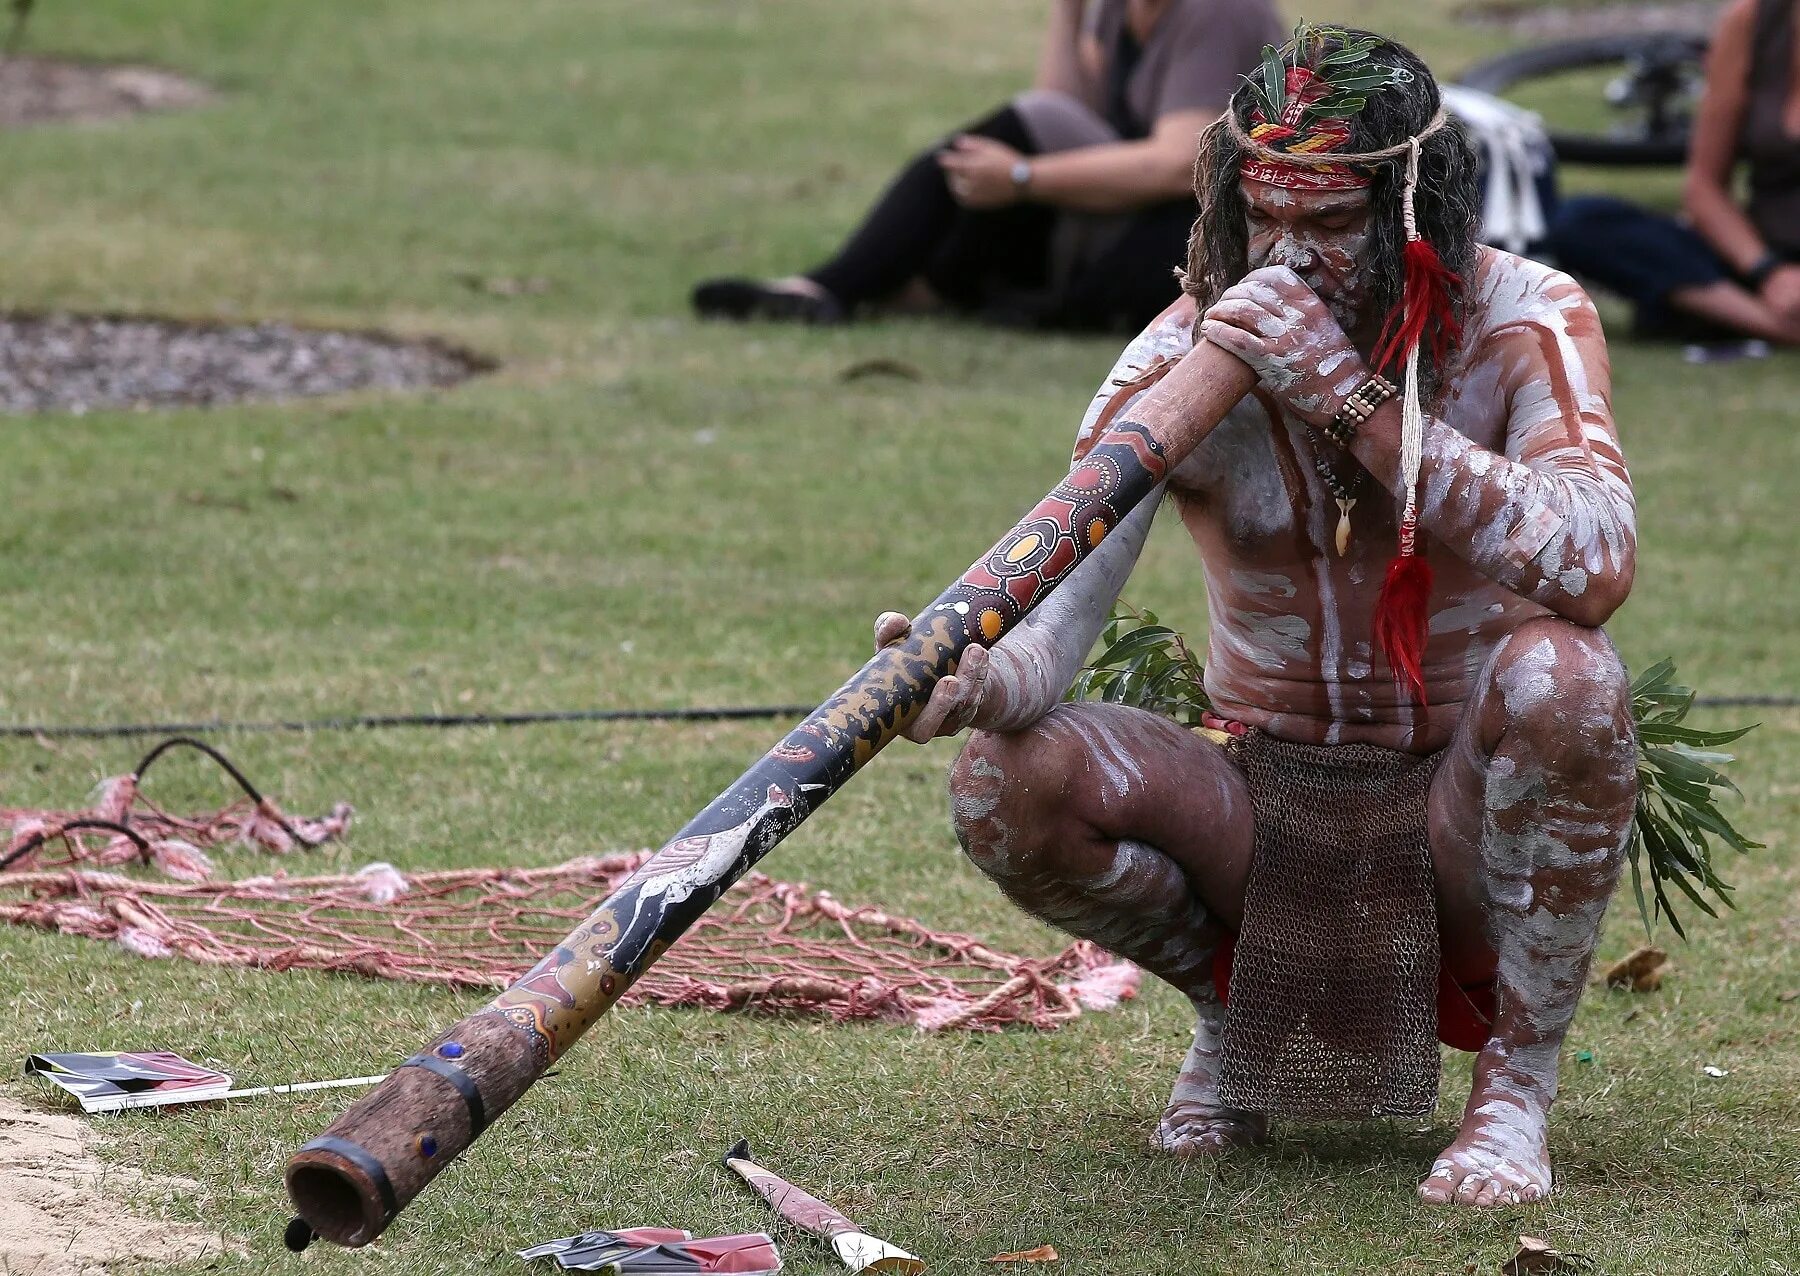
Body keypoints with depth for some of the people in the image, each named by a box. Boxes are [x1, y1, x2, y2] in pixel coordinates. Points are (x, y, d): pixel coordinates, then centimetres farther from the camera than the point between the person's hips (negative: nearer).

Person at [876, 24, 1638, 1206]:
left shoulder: (1524, 321, -14)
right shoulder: (1189, 354, -9)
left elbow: (1595, 565, -33)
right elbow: (1059, 593, -19)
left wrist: (1354, 400, -37)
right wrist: (979, 677, -44)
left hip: (1465, 816, -2)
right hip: (1268, 809, 2)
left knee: (1558, 673, -35)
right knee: (1007, 779, -25)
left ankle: (1518, 1085, -14)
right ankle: (1232, 1015, 7)